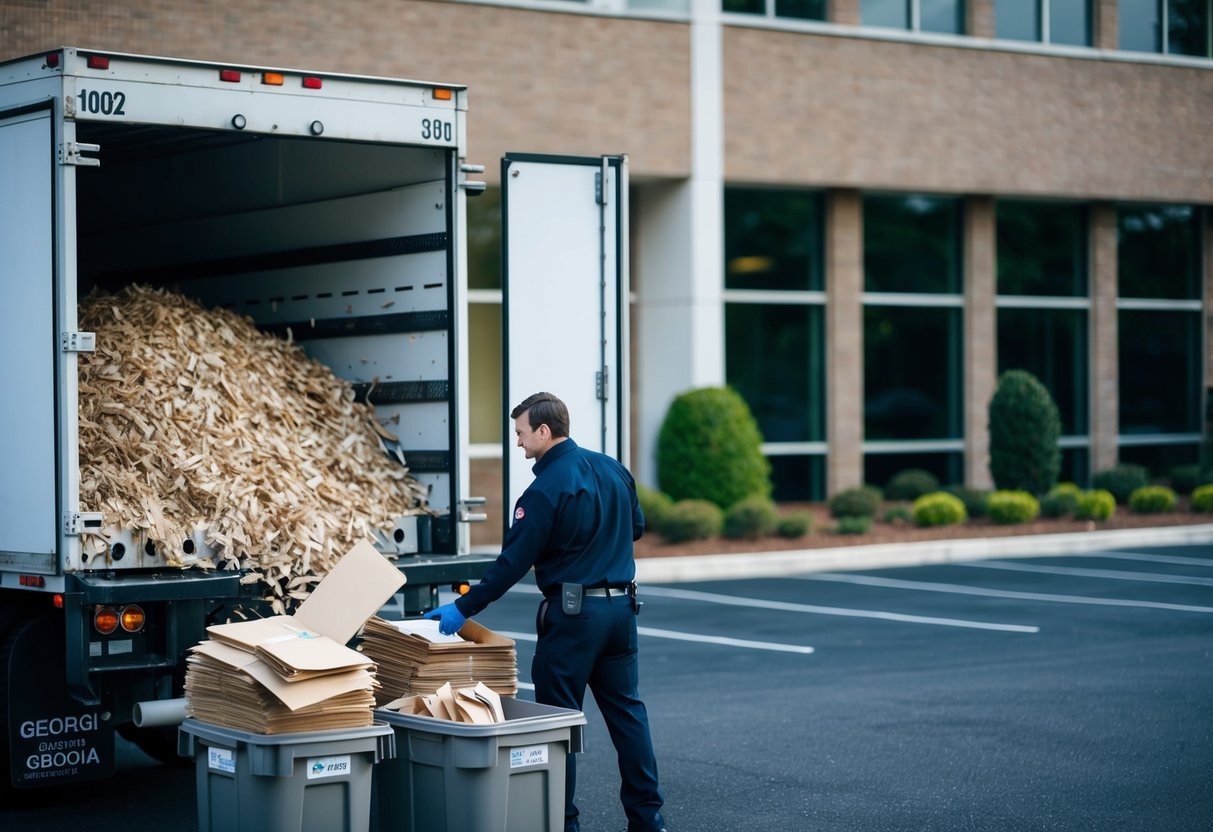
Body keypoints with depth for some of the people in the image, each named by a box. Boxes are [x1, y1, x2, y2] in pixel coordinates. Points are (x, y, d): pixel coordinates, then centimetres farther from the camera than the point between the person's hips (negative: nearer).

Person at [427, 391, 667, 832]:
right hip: (621, 606, 7)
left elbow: (512, 562, -14)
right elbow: (636, 526, 19)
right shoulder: (612, 469, 7)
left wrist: (464, 609, -8)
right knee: (626, 708, 12)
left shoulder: (545, 490, -15)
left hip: (572, 613, -7)